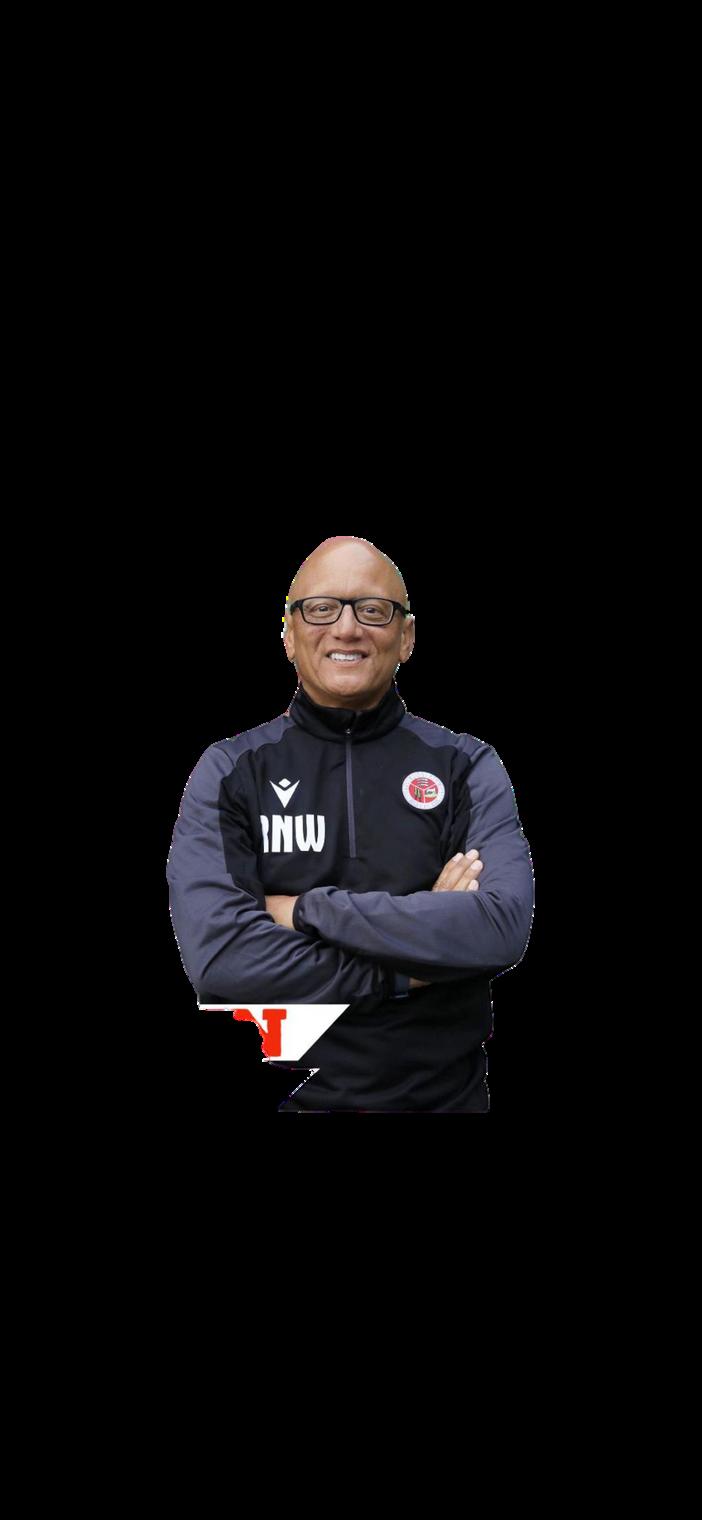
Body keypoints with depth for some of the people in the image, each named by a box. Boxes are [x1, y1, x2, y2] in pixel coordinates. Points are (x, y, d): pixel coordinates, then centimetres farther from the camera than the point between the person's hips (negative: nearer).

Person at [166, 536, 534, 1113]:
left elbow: (503, 928, -20)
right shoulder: (229, 771, -4)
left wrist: (306, 910, -19)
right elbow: (219, 956, -19)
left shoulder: (467, 768, -2)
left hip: (442, 1095, 1)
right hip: (282, 1096, 0)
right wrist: (411, 967, -19)